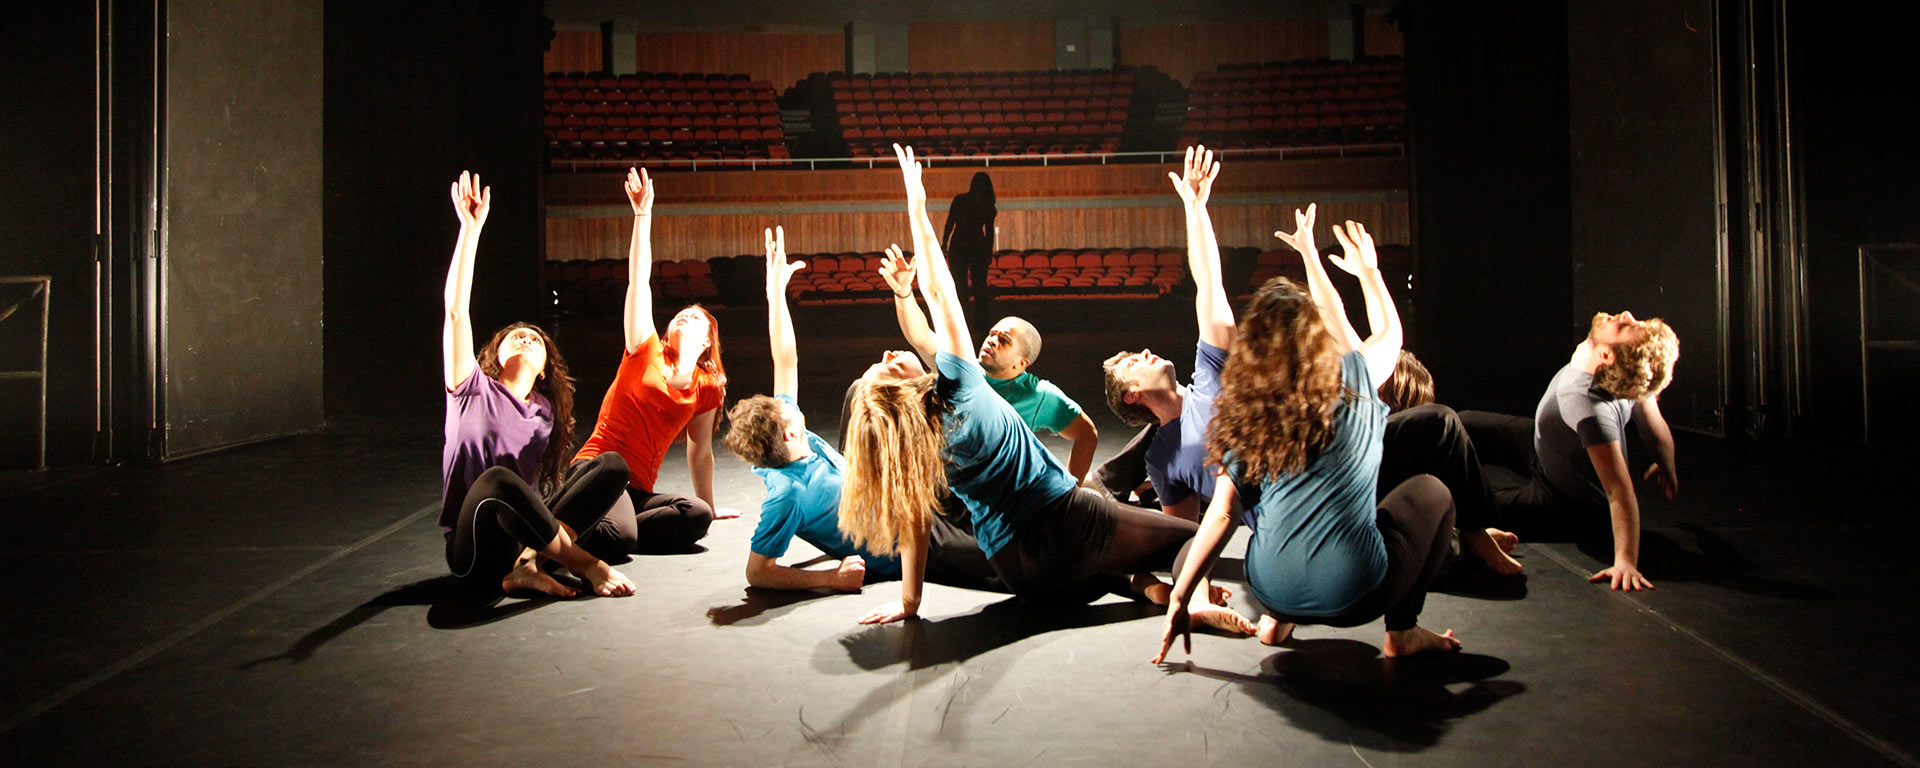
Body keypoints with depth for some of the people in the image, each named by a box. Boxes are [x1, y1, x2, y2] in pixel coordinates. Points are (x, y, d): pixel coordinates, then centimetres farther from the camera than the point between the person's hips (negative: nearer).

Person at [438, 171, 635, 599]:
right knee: (497, 478, -38)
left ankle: (528, 565, -30)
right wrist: (470, 228, -10)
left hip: (524, 533, 5)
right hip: (476, 554, -4)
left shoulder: (545, 411, 20)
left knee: (613, 465, -15)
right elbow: (456, 311, -5)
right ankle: (585, 565, -26)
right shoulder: (475, 390, 6)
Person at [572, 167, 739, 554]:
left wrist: (710, 507, 27)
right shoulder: (646, 353, 8)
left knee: (698, 515, -29)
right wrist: (643, 215, -4)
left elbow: (700, 453, 23)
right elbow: (639, 279, 1)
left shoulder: (707, 388, 14)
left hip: (638, 491, 5)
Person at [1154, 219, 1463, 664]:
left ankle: (1277, 621, 20)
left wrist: (1180, 599, 2)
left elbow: (1220, 515, -2)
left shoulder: (1244, 414, 3)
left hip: (1272, 590, 4)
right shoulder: (1353, 383, -1)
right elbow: (1390, 332, 22)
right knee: (1431, 491, 22)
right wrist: (1368, 269, 39)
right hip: (1354, 596, -3)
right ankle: (1403, 631, 16)